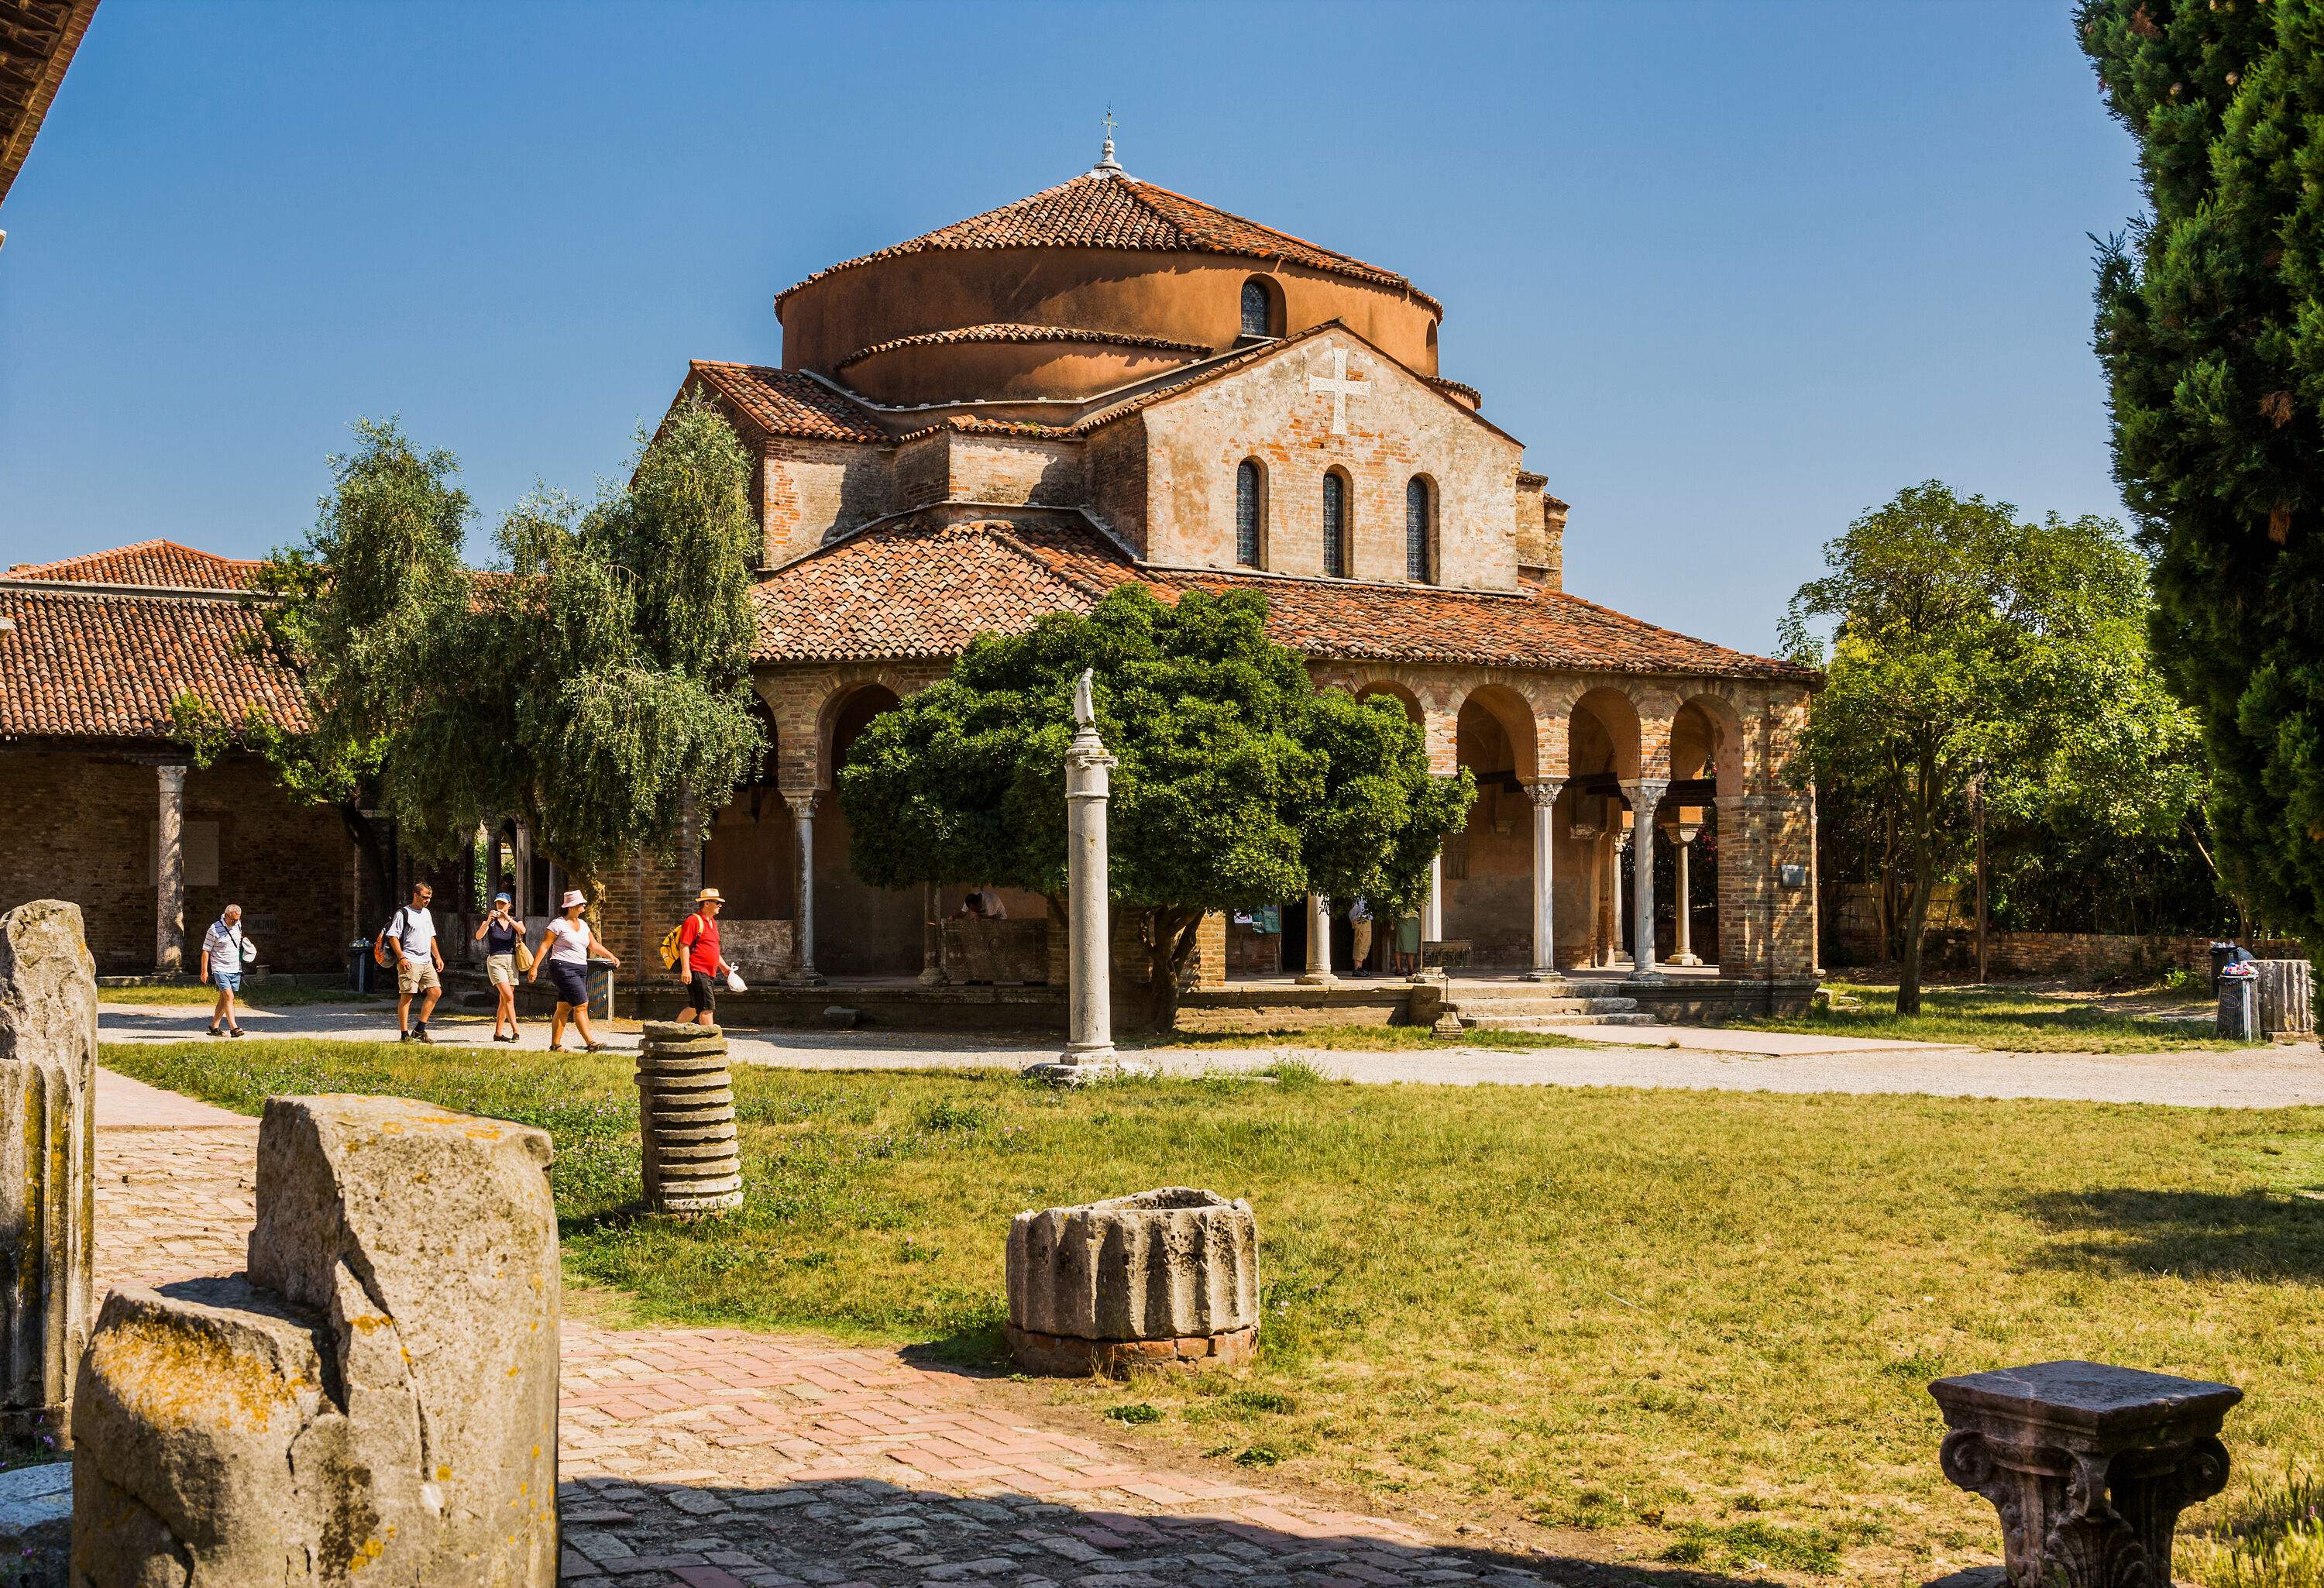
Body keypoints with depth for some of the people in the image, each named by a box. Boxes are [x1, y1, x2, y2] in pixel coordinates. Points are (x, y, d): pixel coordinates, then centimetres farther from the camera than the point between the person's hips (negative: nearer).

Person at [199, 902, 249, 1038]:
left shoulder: (238, 925, 5)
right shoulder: (215, 929, -13)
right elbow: (206, 950, -9)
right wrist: (204, 971, -9)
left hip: (236, 969, 6)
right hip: (221, 969, -6)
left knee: (224, 999, 9)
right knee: (229, 997, -17)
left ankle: (214, 1026, 18)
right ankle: (234, 1028, -22)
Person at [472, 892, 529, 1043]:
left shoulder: (515, 920, 8)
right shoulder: (491, 920, 1)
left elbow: (522, 930, -15)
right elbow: (478, 936, -15)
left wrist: (508, 919, -26)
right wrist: (488, 921, -28)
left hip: (511, 961, 4)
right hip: (495, 961, -4)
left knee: (504, 999, 6)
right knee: (508, 996, -17)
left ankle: (497, 1033, 14)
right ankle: (515, 1031, -19)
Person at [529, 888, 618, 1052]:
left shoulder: (583, 925, 17)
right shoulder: (558, 924, -6)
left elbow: (594, 945, 20)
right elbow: (544, 946, -8)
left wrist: (610, 956, 8)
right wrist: (534, 967, -12)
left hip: (580, 970, 7)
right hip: (563, 967, -7)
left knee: (564, 1008, 9)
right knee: (581, 1005, -15)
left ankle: (555, 1045, 13)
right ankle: (590, 1043, -18)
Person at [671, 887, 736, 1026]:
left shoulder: (712, 922, 19)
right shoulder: (693, 920, -10)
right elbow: (684, 946, -16)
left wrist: (723, 966, 27)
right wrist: (685, 969, -22)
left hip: (709, 973, 10)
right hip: (696, 972, -10)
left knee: (695, 1007, 15)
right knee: (708, 1007, -12)